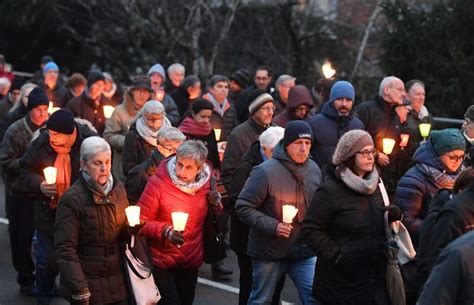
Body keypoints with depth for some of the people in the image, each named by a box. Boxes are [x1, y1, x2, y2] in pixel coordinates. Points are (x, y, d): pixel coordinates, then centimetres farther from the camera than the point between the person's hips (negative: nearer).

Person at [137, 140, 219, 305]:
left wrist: (215, 203, -6)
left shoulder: (205, 182, -3)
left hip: (191, 260, 5)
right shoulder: (157, 183, -18)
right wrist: (165, 231, -29)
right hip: (162, 260, -5)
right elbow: (141, 222, -14)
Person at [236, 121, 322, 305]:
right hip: (269, 252, -4)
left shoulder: (314, 169, 3)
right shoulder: (266, 171, -18)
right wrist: (273, 226, -23)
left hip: (304, 251, 4)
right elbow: (244, 207, -15)